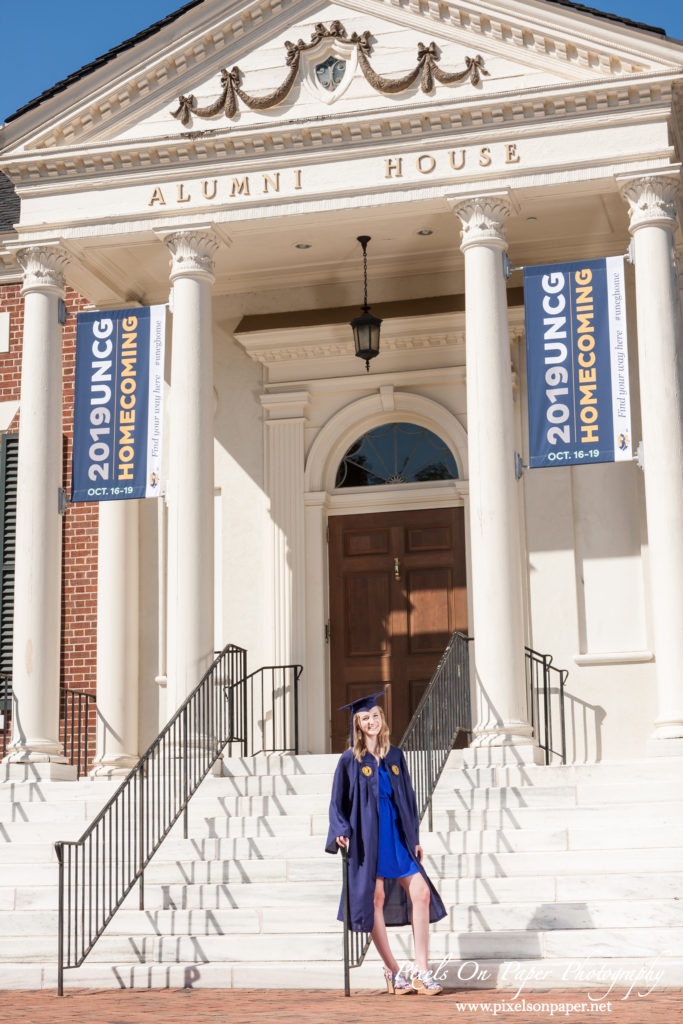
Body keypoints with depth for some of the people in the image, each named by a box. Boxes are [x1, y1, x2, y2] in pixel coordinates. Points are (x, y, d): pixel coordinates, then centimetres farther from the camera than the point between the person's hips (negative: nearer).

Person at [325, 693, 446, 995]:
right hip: (368, 836, -4)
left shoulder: (395, 756, 11)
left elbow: (407, 797, 15)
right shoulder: (350, 760, -1)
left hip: (397, 835, 4)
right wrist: (342, 831, -17)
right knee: (376, 899, -2)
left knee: (421, 894, -5)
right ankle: (393, 971, 10)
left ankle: (420, 970, 0)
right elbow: (339, 802, -1)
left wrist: (414, 837, 11)